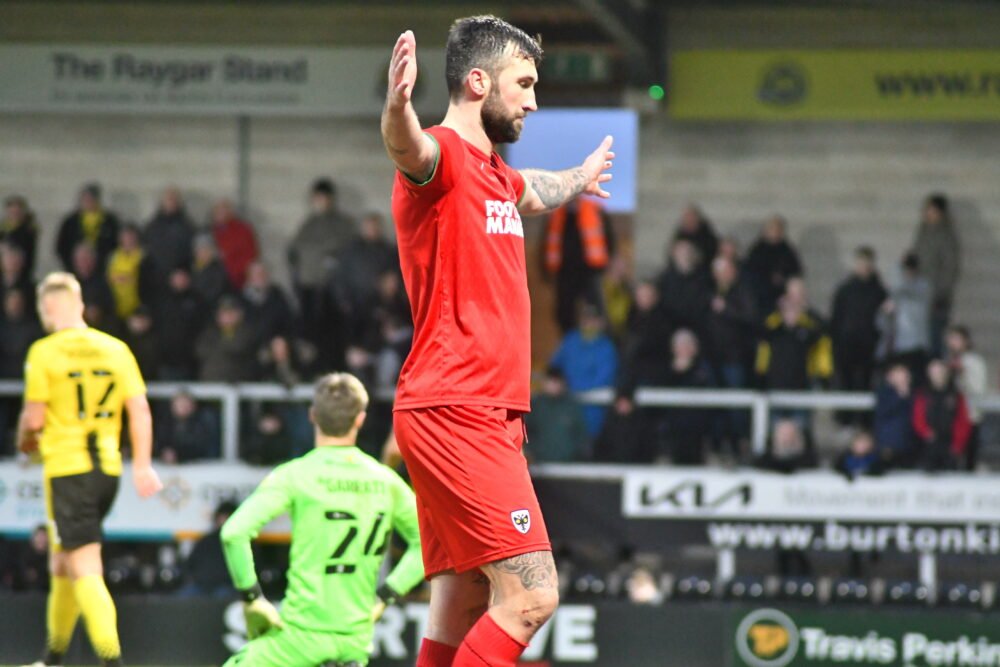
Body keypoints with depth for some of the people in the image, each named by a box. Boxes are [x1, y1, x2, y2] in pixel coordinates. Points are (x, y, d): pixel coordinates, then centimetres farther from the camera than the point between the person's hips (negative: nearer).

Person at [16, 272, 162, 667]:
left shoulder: (44, 352, -7)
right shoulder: (115, 349, 7)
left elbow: (34, 418, -8)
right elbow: (139, 410, 2)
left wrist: (26, 441, 13)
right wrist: (142, 466, 4)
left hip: (67, 469, -6)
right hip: (108, 470, 6)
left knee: (84, 570, -9)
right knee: (63, 564, 21)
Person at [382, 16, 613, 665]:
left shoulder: (494, 172, 20)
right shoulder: (441, 155, -10)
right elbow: (408, 148, -36)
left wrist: (578, 180, 65)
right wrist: (399, 107, -58)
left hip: (485, 418, 10)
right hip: (455, 414, -10)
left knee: (461, 615, 5)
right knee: (531, 595, -17)